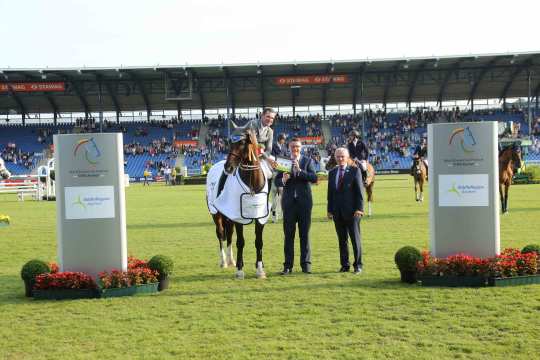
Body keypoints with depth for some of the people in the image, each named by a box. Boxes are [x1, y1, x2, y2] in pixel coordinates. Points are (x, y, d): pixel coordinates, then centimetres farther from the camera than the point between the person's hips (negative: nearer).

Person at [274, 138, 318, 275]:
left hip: (304, 201, -1)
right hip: (289, 201, 1)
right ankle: (288, 265, 7)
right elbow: (276, 181, 4)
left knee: (305, 234, 4)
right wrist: (283, 180, -17)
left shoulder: (307, 161, 4)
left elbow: (314, 178, -10)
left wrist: (299, 170, -20)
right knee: (289, 234, 3)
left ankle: (306, 264, 10)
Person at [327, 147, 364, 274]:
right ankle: (345, 265, 14)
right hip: (337, 212, 4)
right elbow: (330, 192, 14)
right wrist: (329, 210, 8)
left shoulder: (354, 170, 0)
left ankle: (358, 265, 9)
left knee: (356, 239, 2)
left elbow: (359, 191, -5)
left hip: (351, 211, -4)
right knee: (342, 240, 7)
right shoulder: (332, 172, 13)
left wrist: (359, 208, -12)